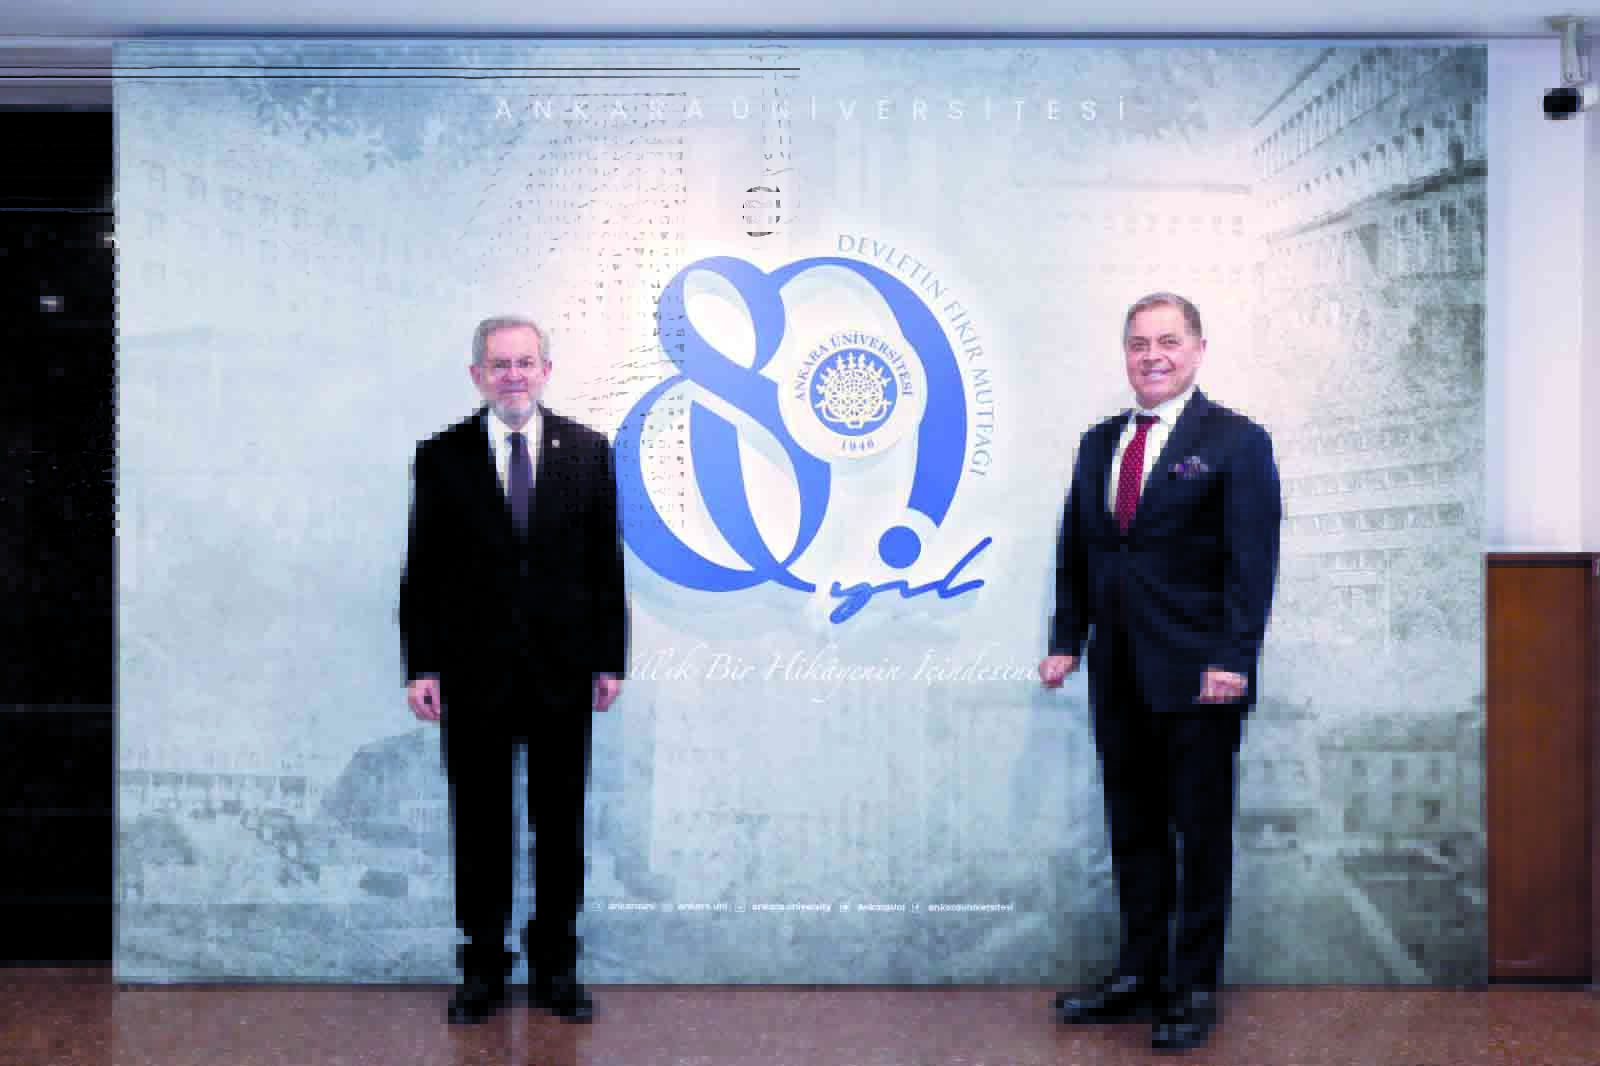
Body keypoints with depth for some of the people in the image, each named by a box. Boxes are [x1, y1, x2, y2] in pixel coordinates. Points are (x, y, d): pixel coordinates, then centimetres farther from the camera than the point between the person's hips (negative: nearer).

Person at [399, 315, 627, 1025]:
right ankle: (482, 970, 22)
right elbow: (422, 569, 1)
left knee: (562, 826, 9)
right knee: (480, 827, 8)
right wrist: (421, 666, -5)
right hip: (473, 673, -1)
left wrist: (610, 659, 1)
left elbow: (605, 562, 5)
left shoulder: (589, 451, 4)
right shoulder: (441, 457, 2)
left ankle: (556, 966, 23)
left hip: (563, 672, 1)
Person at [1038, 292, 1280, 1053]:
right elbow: (1074, 551, 15)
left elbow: (1252, 561, -10)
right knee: (1133, 829, 13)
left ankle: (1194, 988, 17)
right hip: (1118, 675, 6)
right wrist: (1065, 641, 8)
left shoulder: (1236, 442, -4)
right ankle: (1139, 975, 25)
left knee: (1201, 832, 5)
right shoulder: (1098, 443, 13)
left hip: (1197, 675, -5)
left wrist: (1233, 659, -17)